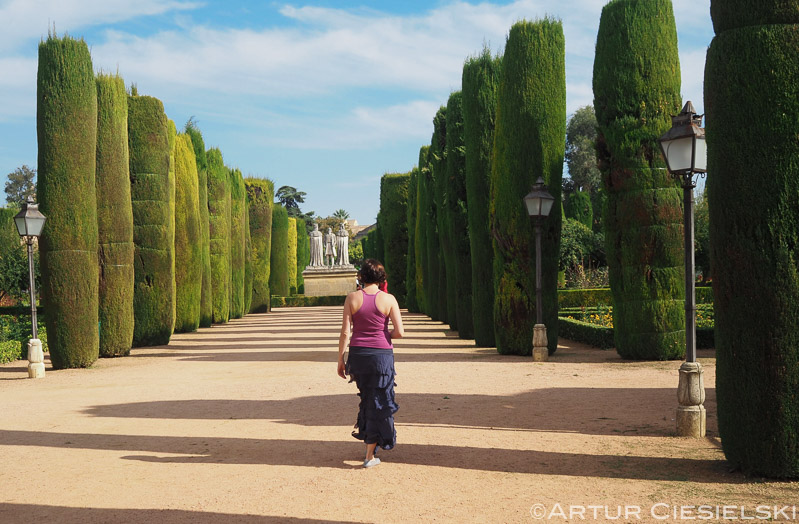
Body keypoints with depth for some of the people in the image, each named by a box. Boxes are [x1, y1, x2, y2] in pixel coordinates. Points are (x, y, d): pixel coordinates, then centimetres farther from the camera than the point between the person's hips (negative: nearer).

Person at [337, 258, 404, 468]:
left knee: (367, 397, 24)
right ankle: (370, 455, 7)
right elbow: (400, 332, -8)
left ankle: (366, 434, 33)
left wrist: (340, 360, 3)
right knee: (378, 402, 7)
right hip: (382, 354, -2)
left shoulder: (352, 298, -3)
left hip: (358, 354, 2)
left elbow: (345, 332, -4)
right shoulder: (388, 299, -6)